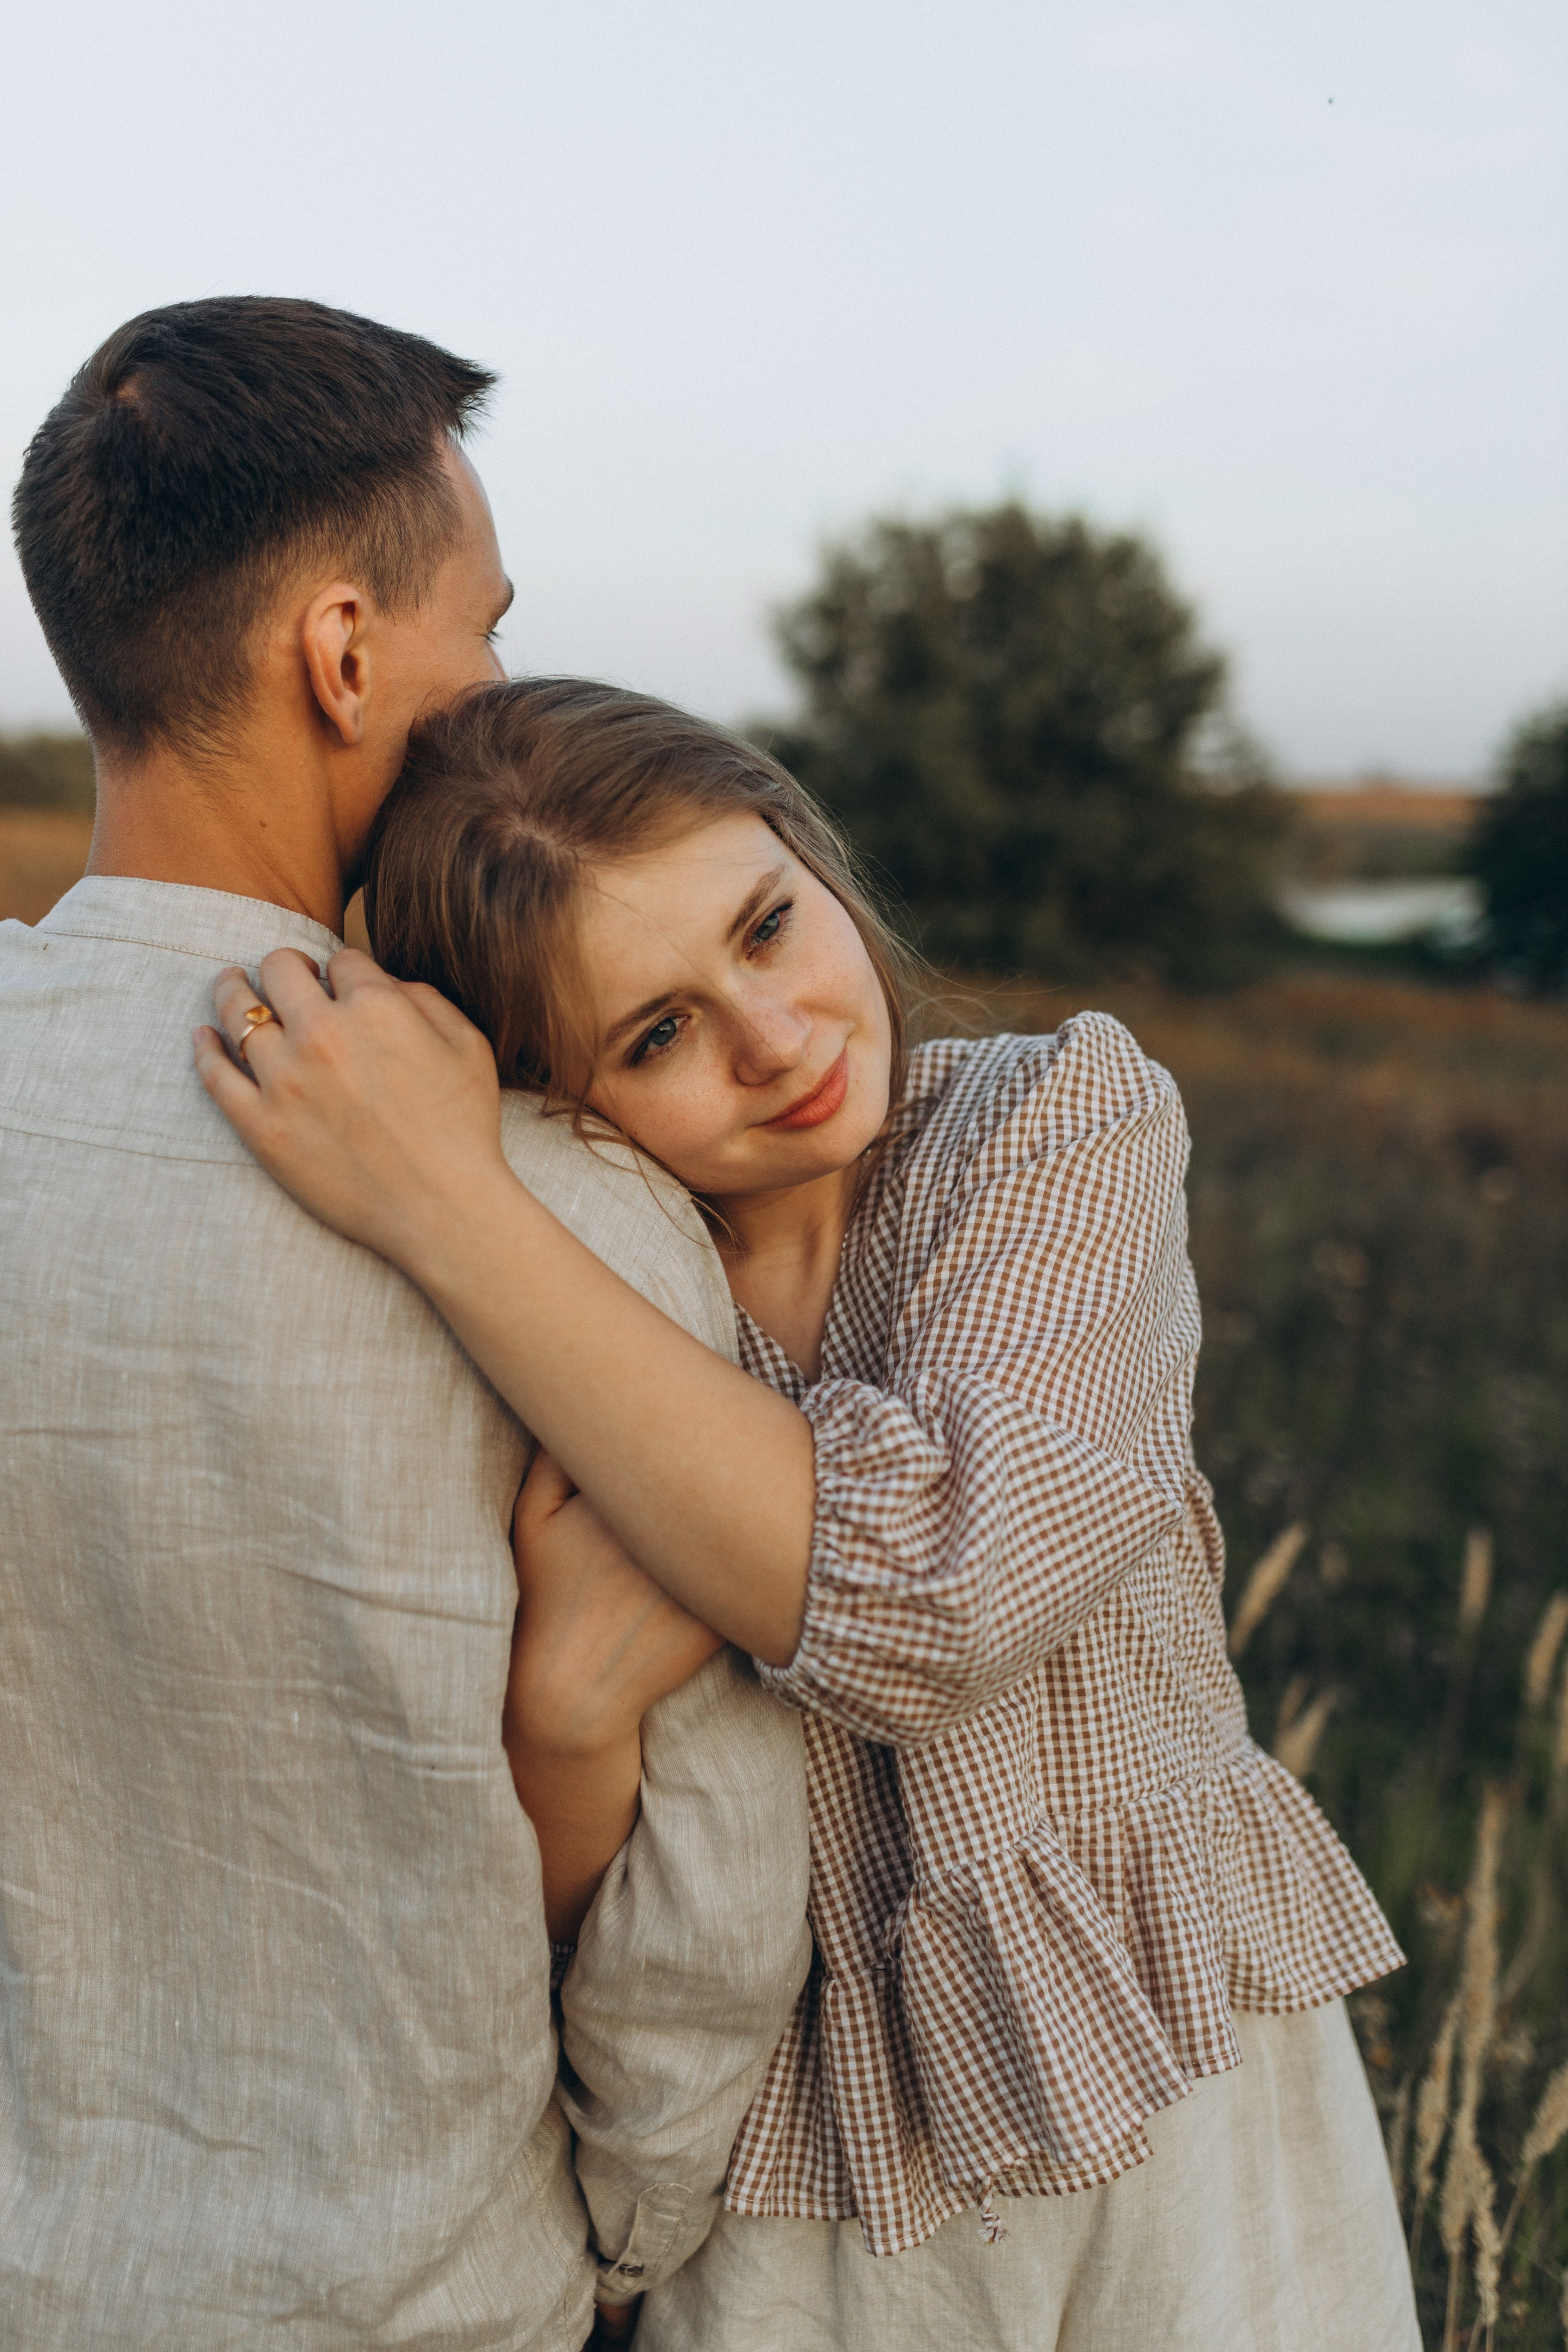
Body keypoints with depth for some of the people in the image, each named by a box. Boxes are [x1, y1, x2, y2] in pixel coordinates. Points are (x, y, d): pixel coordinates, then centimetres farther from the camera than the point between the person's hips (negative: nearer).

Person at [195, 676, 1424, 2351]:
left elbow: (935, 1601, -31)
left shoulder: (1070, 1119, -15)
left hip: (1180, 2078, -1)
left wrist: (447, 1211, -32)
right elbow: (538, 1903, -8)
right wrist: (565, 1690, -30)